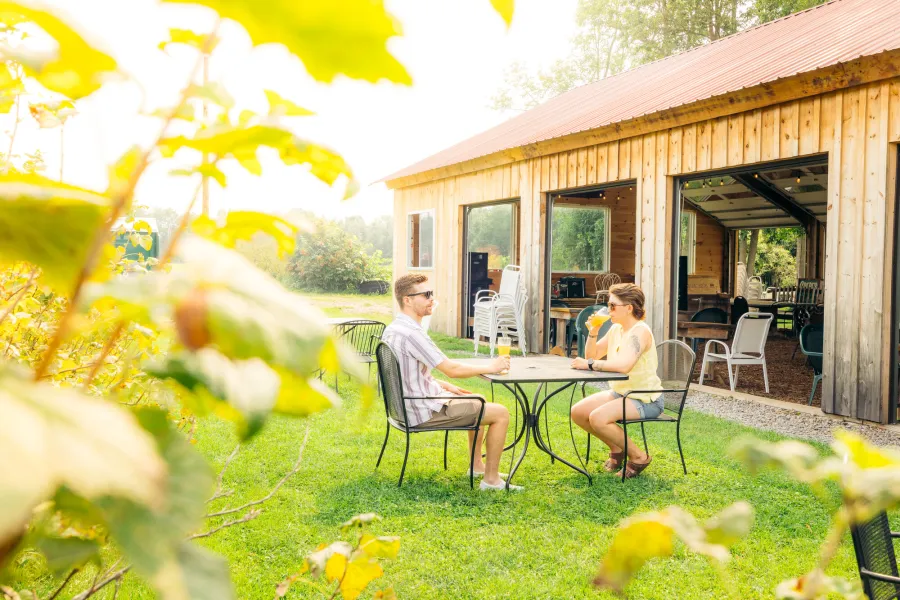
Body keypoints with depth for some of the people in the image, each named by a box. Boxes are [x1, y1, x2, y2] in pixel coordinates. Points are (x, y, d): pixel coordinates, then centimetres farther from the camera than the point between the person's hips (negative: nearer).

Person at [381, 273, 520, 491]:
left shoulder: (392, 330, 7)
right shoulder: (411, 332, -25)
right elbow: (452, 369, -24)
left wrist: (445, 386, 12)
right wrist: (490, 367, -10)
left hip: (410, 404, 10)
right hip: (426, 412, -10)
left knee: (479, 402, 28)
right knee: (501, 413, -5)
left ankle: (477, 465, 34)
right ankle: (491, 479, 3)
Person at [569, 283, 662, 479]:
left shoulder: (640, 331, -20)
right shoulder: (615, 329, 7)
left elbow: (623, 365, -36)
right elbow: (592, 355, 10)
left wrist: (590, 364, -27)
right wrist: (593, 332, -5)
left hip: (646, 401, -9)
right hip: (619, 392, 9)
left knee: (598, 418, -28)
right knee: (577, 412, -1)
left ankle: (639, 456, -7)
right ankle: (616, 448, 18)